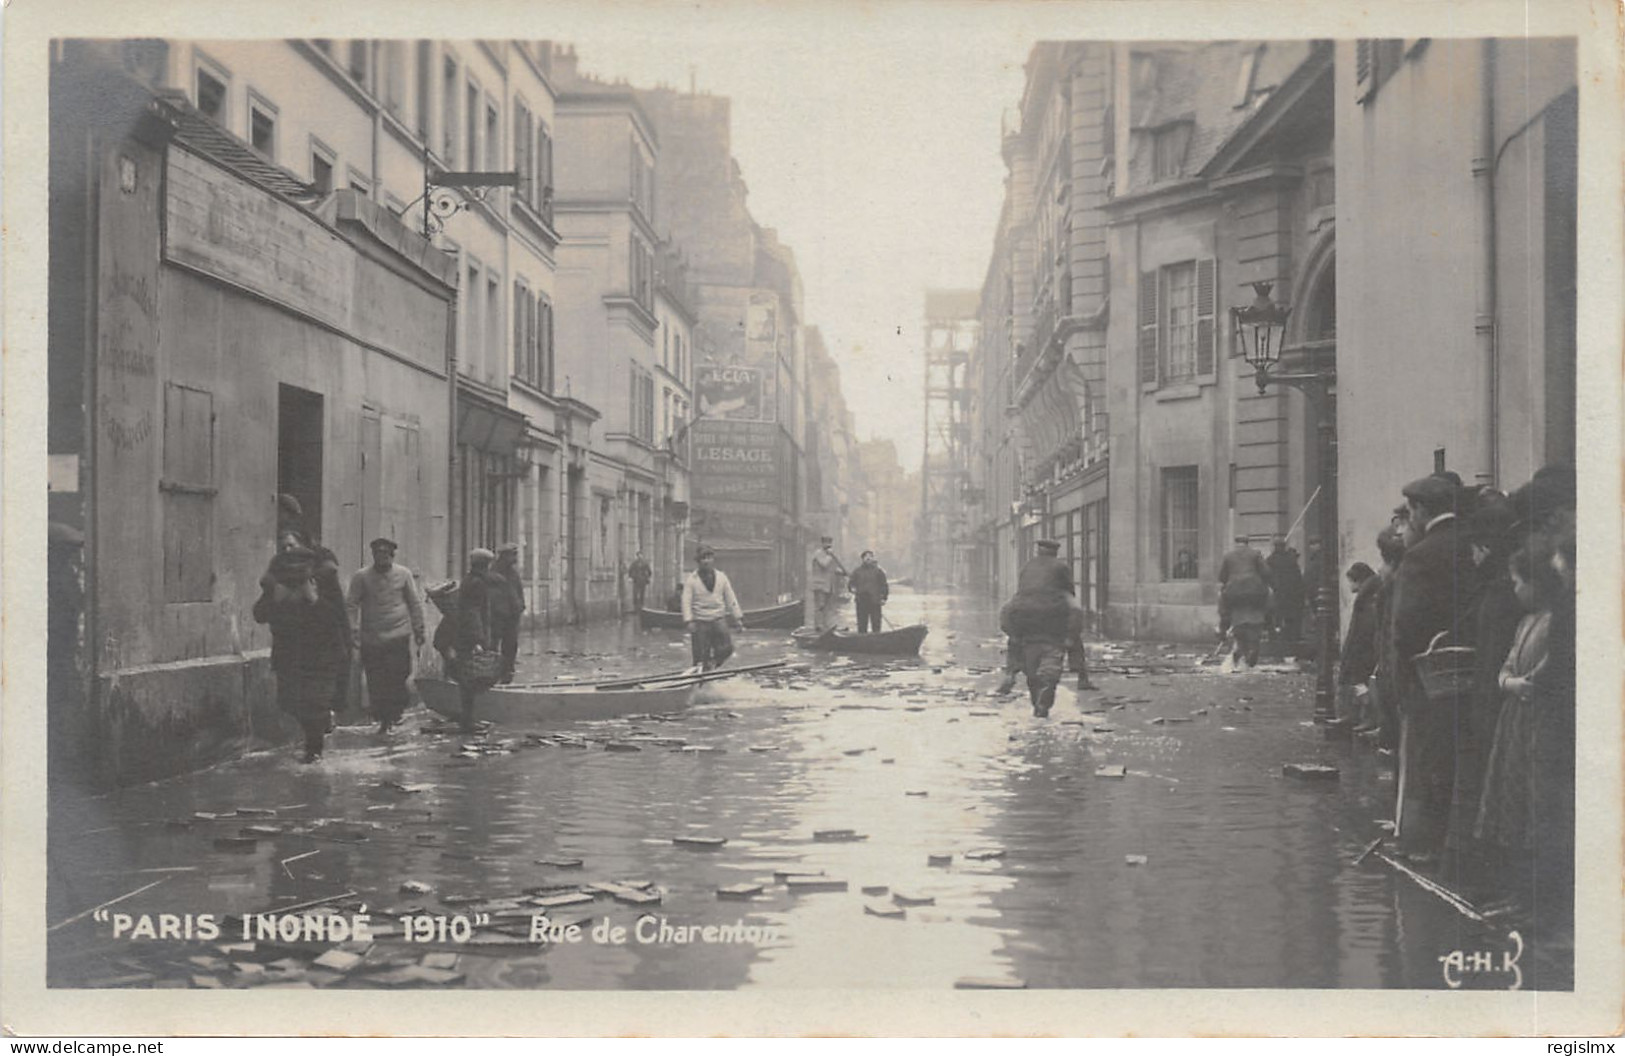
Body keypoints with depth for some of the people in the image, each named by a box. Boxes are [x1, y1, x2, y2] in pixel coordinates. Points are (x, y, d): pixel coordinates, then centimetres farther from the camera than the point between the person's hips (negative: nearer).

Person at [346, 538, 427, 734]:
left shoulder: (403, 574, 4)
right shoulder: (361, 577, 0)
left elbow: (415, 603, 11)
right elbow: (350, 604, 1)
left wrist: (418, 630, 11)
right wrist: (353, 630, -9)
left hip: (399, 636, 0)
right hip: (371, 639, 0)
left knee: (396, 678, -7)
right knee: (375, 682, 2)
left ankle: (394, 714, 11)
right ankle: (382, 719, 12)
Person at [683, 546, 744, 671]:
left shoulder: (721, 576, 8)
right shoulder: (691, 579, -2)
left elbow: (730, 598, 11)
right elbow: (686, 601, -7)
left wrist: (738, 618, 9)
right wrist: (689, 620, -18)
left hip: (719, 619, 3)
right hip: (700, 622, -3)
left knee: (726, 649, -7)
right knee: (700, 654, -3)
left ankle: (712, 663, 18)